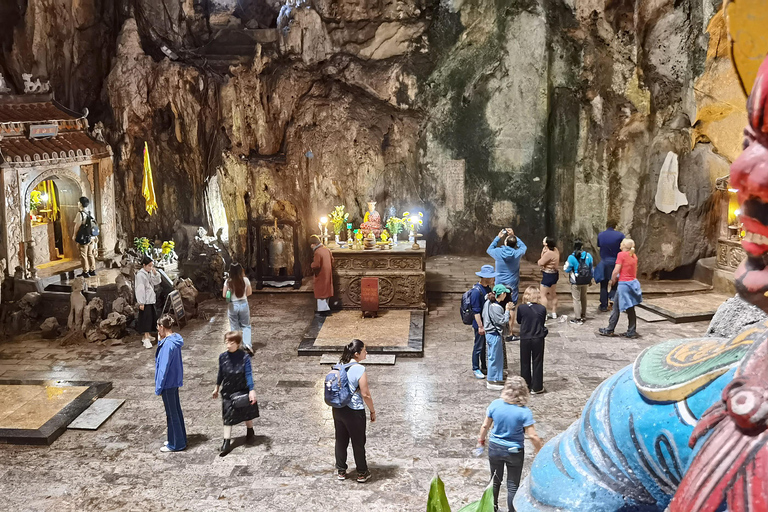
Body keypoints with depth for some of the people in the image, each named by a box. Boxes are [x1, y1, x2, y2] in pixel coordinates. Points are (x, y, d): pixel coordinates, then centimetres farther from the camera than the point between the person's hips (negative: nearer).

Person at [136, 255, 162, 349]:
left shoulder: (150, 273, 9)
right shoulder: (140, 275, -14)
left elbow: (156, 282, 11)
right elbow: (140, 289, -17)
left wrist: (155, 274, -5)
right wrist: (141, 303, -19)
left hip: (151, 300, 8)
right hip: (145, 301, -8)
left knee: (152, 317, 11)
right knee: (145, 319, -8)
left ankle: (145, 336, 23)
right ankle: (146, 339, -9)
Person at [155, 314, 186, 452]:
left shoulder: (168, 344, -25)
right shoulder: (175, 340, 4)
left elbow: (163, 367, -22)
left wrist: (159, 387, -17)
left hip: (168, 384, -10)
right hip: (175, 381, 10)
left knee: (172, 414, 3)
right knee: (176, 411, 19)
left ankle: (176, 444, 14)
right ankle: (180, 439, 32)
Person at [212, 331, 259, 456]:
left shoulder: (244, 357, -16)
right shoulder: (223, 357, -7)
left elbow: (248, 374, -18)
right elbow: (221, 374, 6)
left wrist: (251, 390, -26)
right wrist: (217, 388, 15)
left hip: (243, 391, -2)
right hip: (228, 392, 2)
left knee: (247, 413, 16)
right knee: (227, 417, 2)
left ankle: (250, 433, 41)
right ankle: (226, 443, 6)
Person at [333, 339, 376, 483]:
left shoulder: (339, 365, -1)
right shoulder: (359, 370, -22)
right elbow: (365, 394, -18)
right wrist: (373, 411, -5)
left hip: (338, 410, 6)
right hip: (354, 412, -6)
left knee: (341, 440, 18)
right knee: (358, 443, 10)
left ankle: (341, 471, 31)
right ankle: (362, 473, 24)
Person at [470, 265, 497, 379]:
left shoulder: (487, 288, 4)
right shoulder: (476, 291, -23)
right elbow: (476, 311, -21)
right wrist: (480, 326, -20)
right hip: (480, 323, -8)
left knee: (486, 346, 17)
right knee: (479, 347, 4)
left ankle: (484, 367, 30)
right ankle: (475, 369, 18)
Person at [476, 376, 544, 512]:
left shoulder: (495, 404, -13)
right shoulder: (525, 412, -22)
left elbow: (485, 426, -3)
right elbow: (533, 436, -18)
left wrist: (481, 440, 14)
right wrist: (539, 450, -2)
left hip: (494, 448, 3)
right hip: (514, 452, -3)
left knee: (495, 481, 24)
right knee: (513, 486, 13)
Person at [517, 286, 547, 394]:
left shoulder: (521, 308, -10)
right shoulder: (542, 308, -10)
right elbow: (543, 322, 4)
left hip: (525, 338, 0)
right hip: (538, 339, 0)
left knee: (525, 363, 14)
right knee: (537, 363, 10)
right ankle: (536, 387, 14)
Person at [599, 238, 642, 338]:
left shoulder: (621, 254, -12)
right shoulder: (634, 256, 9)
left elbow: (616, 271, -14)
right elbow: (634, 270, 12)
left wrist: (612, 281, 2)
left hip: (624, 284, -7)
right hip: (633, 283, 7)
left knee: (616, 308, 4)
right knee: (630, 309, 12)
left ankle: (609, 330, 12)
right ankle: (632, 332, 14)